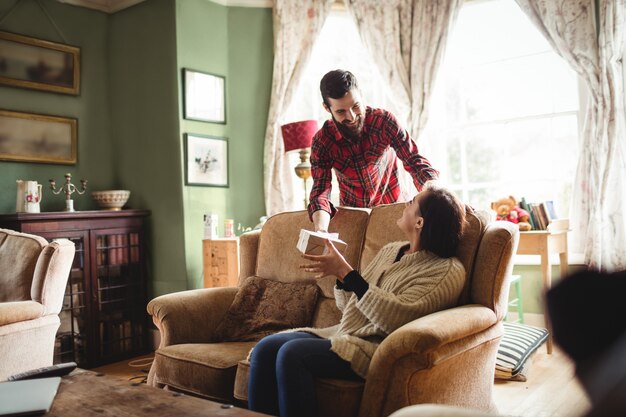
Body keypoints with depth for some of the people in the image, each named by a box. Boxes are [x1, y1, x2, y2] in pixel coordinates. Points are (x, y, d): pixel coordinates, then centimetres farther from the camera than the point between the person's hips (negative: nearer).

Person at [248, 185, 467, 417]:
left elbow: (395, 318, -20)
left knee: (292, 354, -28)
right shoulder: (390, 250, 17)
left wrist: (347, 272, -19)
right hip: (343, 333, 8)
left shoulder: (448, 271, -6)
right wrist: (338, 271, 1)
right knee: (265, 348, -14)